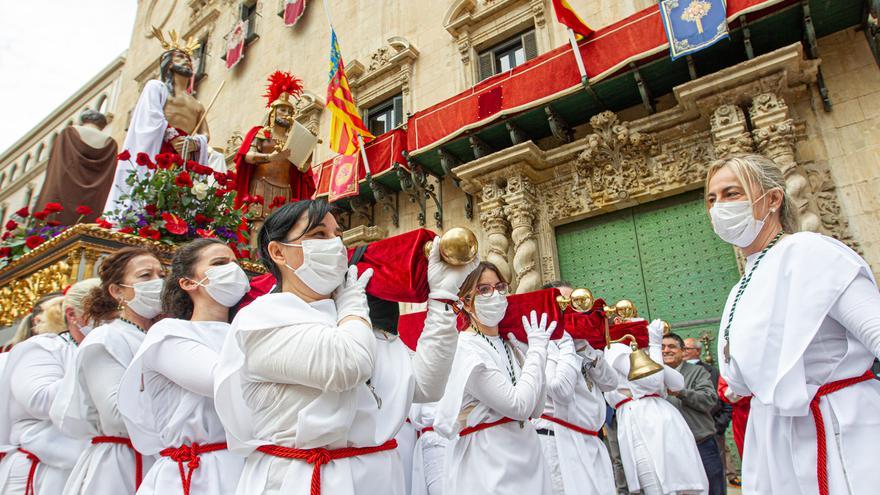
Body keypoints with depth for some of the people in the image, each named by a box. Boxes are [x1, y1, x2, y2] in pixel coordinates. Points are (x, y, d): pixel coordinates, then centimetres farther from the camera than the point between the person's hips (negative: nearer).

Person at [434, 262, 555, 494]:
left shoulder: (508, 344, 7)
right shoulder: (466, 349, -16)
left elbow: (536, 409, 4)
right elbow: (519, 406, -21)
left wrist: (536, 350, -5)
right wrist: (537, 348, -12)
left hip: (527, 456, 7)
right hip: (488, 464, -7)